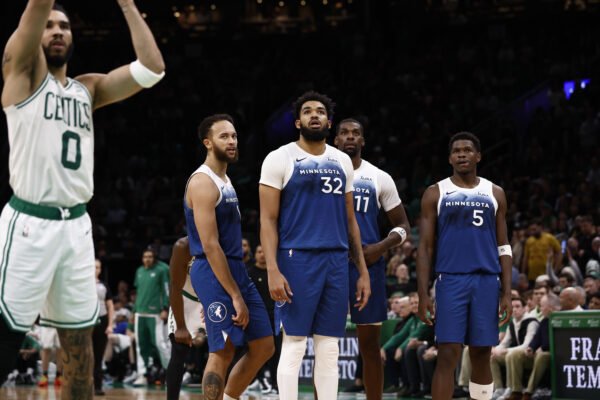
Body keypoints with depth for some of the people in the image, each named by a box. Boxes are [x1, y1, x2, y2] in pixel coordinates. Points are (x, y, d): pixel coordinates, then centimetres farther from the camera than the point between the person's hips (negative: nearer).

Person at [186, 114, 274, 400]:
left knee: (264, 347, 9)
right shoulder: (202, 183, -14)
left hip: (236, 269, 10)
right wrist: (235, 296, -21)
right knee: (223, 352, -9)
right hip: (214, 272, -10)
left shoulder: (225, 180, 17)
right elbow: (210, 246, -20)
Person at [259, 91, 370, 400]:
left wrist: (363, 271, 12)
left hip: (336, 260, 5)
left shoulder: (342, 162, 14)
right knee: (293, 345, -5)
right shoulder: (280, 159, -1)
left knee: (329, 348, 6)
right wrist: (273, 271, -16)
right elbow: (268, 220, -6)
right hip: (296, 259, -5)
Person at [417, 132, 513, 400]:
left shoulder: (495, 194, 12)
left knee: (481, 356, 5)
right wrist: (423, 294, -5)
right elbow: (425, 247, 4)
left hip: (487, 282, 2)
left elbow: (503, 248, 12)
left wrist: (507, 294, 3)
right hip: (451, 280, -2)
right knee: (447, 356, -10)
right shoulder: (435, 194, 6)